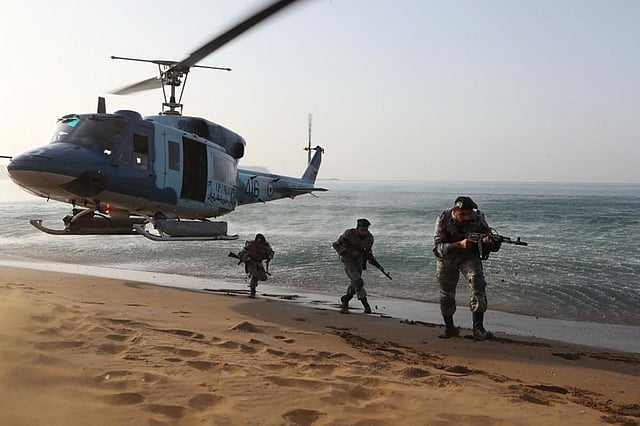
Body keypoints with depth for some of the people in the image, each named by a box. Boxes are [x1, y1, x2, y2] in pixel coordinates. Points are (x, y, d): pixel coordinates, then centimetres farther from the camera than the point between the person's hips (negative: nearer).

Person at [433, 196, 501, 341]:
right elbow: (438, 248, -32)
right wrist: (459, 244, -46)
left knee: (478, 285, -20)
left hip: (470, 257, 0)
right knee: (446, 293, 6)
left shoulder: (478, 219, -22)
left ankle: (478, 329, -19)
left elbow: (493, 247, -16)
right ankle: (449, 328, 26)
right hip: (447, 259, 0)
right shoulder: (443, 219, -26)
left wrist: (489, 242, -41)